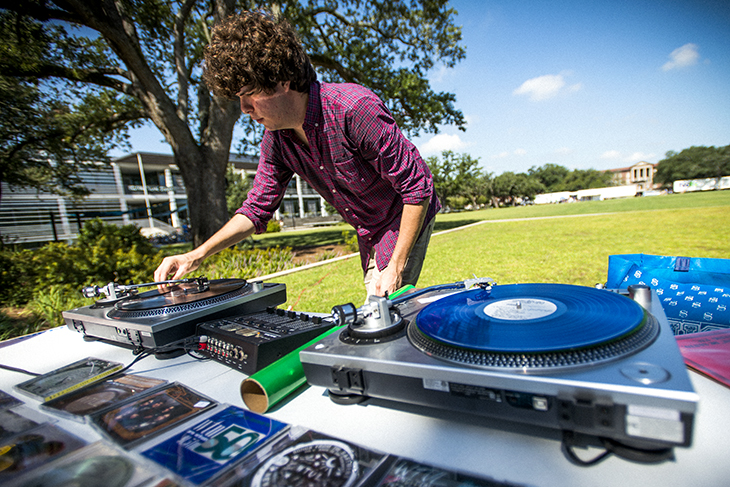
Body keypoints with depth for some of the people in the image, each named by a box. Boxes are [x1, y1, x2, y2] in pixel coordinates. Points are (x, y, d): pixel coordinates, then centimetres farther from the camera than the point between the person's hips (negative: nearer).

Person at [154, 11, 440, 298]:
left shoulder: (355, 108, -30)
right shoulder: (276, 139, -8)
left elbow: (418, 187, -26)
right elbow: (257, 208, -1)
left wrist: (395, 266, -26)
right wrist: (196, 256, -11)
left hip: (406, 221, -6)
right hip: (367, 233, 6)